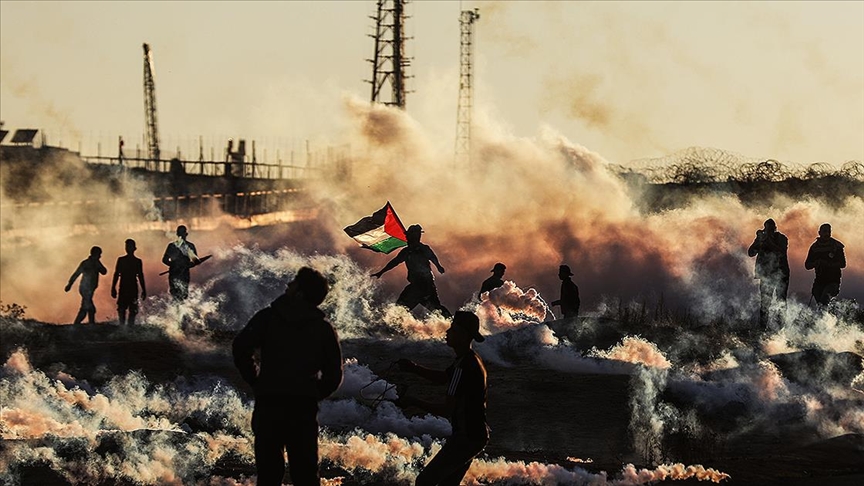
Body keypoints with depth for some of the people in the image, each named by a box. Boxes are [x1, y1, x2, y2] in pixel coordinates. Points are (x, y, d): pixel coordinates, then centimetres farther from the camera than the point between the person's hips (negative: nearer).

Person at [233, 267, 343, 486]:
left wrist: (255, 381, 4)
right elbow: (334, 374, 6)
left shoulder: (268, 317, 3)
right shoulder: (324, 329, 9)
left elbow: (241, 348, -8)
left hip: (269, 404, -1)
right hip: (305, 409, 1)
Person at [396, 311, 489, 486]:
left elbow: (448, 409, -24)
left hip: (466, 438, -10)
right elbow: (443, 377, 24)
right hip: (475, 434, 10)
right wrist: (415, 368, 10)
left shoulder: (464, 367, -25)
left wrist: (414, 402, -14)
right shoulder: (470, 359, 8)